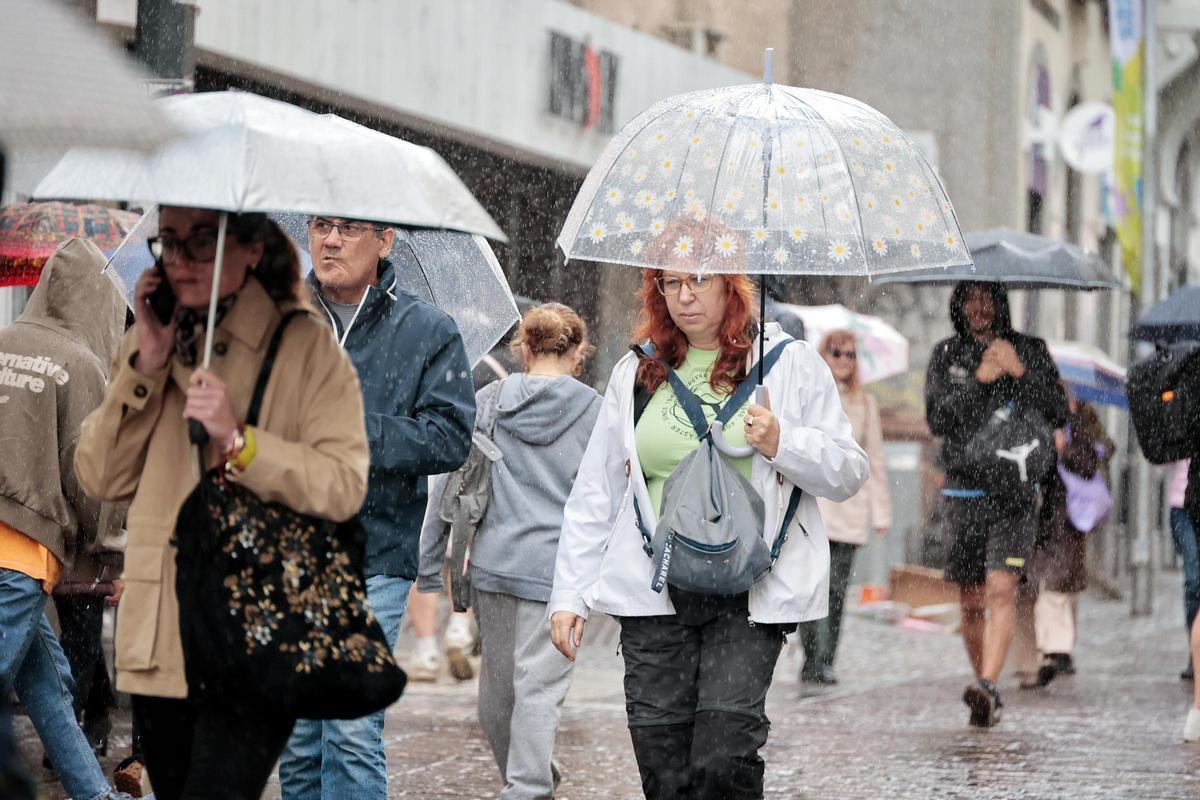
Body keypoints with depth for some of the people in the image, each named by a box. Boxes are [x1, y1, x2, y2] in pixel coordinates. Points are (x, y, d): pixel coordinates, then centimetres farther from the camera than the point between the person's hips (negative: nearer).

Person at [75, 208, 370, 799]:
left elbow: (344, 486, -11)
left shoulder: (305, 347, -3)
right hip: (159, 638, 5)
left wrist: (238, 440, -22)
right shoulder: (149, 344, 13)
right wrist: (146, 367, -4)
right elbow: (101, 480, 6)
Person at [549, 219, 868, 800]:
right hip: (653, 596, 3)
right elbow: (594, 495, 16)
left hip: (749, 595, -3)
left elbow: (850, 473, 5)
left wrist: (782, 443, -12)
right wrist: (569, 594, 10)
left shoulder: (790, 365, 6)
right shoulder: (635, 375, 14)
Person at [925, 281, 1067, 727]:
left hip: (1015, 492, -2)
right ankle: (988, 698, 19)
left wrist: (1020, 372, -15)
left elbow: (1058, 413, -3)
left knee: (1002, 589, -18)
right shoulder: (946, 355, 8)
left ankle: (987, 687, -28)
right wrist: (978, 379, -15)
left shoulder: (1031, 351, 5)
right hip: (964, 493, 2)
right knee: (971, 603, 6)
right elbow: (937, 420, -4)